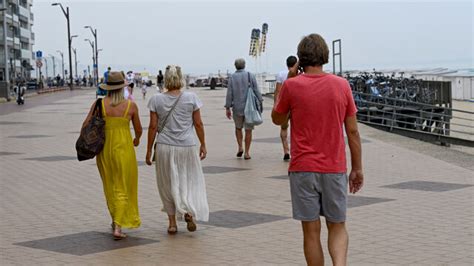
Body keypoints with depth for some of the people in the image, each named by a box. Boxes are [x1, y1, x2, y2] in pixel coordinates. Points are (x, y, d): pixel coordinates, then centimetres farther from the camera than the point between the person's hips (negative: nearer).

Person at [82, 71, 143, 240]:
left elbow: (86, 125, -8)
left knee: (110, 186, 21)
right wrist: (137, 139, 26)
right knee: (122, 189, 4)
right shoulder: (131, 106, -6)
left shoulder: (99, 104, -5)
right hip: (124, 149, -2)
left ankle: (116, 220, 34)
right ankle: (118, 227, -8)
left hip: (104, 149, 2)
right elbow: (138, 129, 5)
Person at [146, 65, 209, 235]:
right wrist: (203, 145, 10)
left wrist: (149, 150, 5)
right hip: (188, 146, -1)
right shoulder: (191, 98, -5)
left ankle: (172, 223, 14)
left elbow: (153, 126, -3)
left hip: (165, 147, 1)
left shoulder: (157, 100, -4)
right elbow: (198, 124, -1)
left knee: (168, 185, 12)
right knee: (191, 180, 15)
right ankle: (189, 211, -8)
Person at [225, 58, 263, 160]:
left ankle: (240, 147, 8)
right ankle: (247, 153, 4)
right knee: (248, 130, 5)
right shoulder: (251, 76, -2)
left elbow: (229, 94, -3)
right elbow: (256, 91, -4)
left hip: (237, 107, 0)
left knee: (238, 128, 21)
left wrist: (227, 108, 1)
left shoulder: (232, 77, -2)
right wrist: (260, 102, 3)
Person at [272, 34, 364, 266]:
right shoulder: (341, 85, -2)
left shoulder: (292, 86, -8)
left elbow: (277, 119, 10)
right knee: (337, 227, 13)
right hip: (334, 169, 2)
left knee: (311, 231, 7)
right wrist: (357, 169, 10)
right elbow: (353, 131, 2)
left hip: (303, 169, -1)